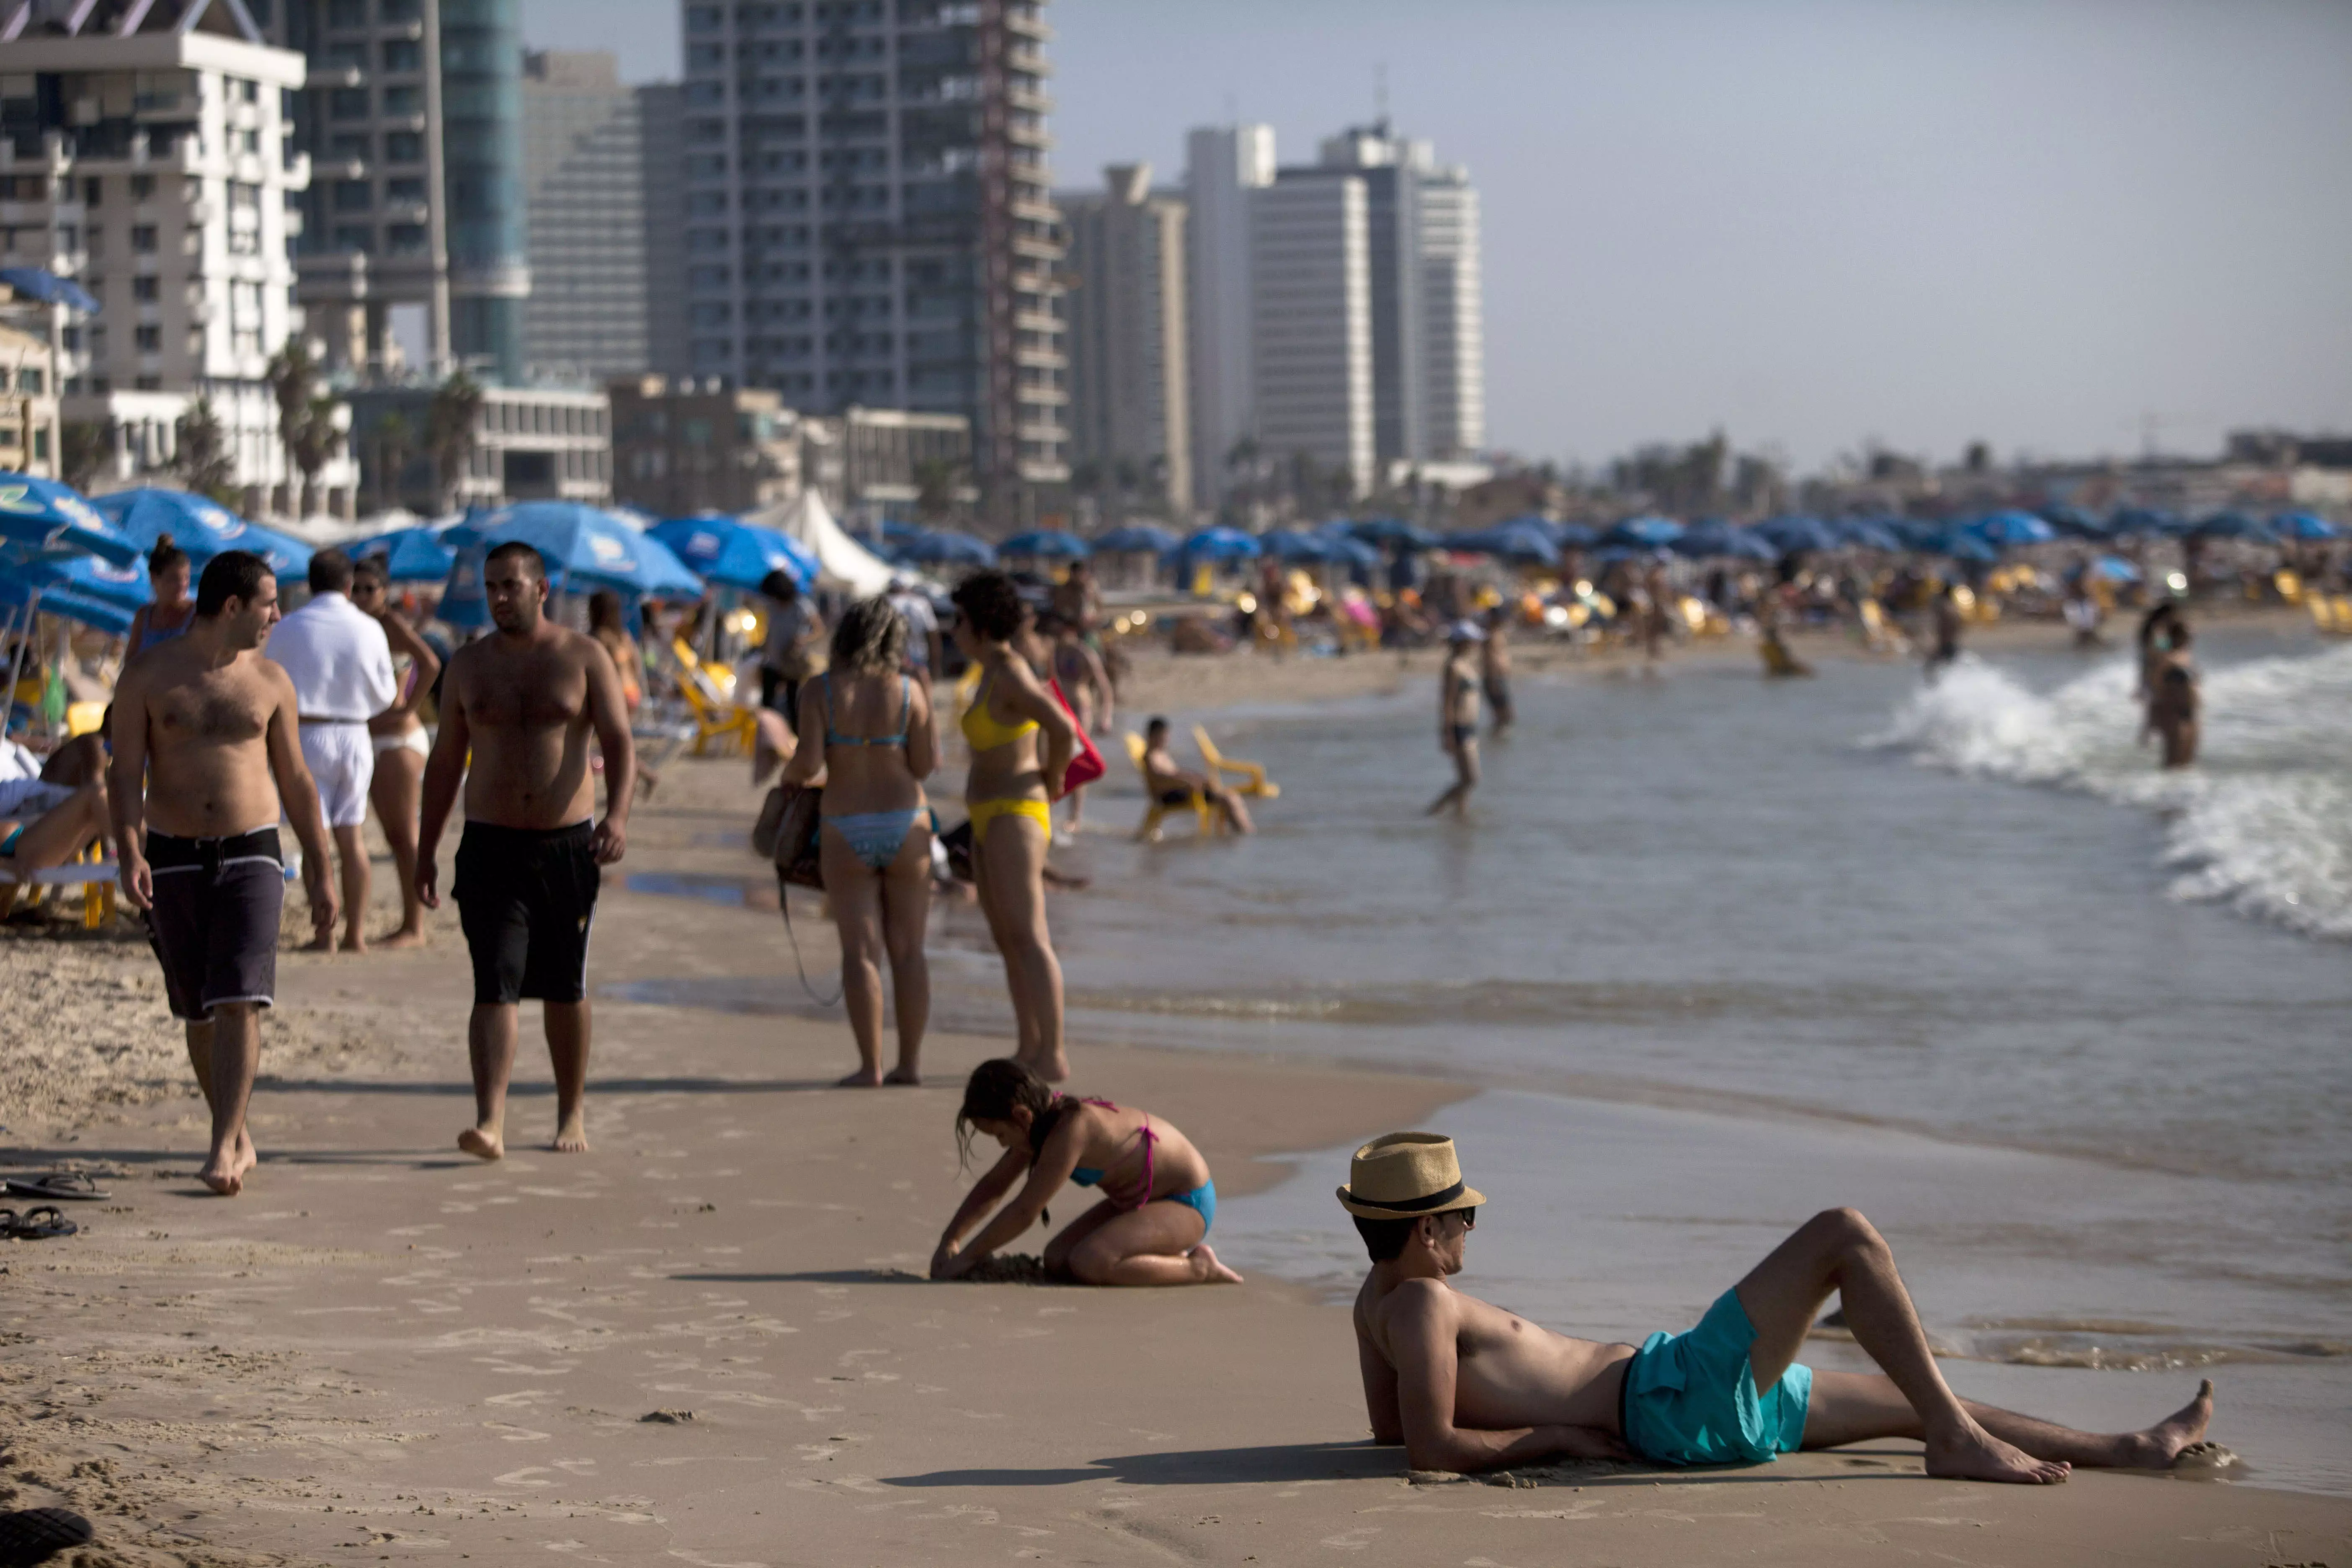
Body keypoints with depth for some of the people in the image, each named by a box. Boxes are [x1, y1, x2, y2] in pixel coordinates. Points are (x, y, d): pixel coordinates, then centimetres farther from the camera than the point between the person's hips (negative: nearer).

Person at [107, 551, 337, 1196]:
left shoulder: (269, 681, 5)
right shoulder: (148, 675, -2)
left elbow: (296, 782, 11)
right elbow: (126, 773, -6)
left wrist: (321, 871, 9)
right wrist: (129, 855, -20)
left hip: (251, 857, 0)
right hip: (173, 860, 0)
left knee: (239, 1002, -15)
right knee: (199, 1012, 9)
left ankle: (222, 1152, -18)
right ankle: (239, 1138, 25)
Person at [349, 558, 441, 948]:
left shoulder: (393, 624, -12)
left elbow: (430, 664, -28)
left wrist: (408, 708, -21)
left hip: (400, 740, -9)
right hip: (371, 740, 9)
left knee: (404, 835, -8)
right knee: (393, 836, 10)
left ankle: (414, 927, -6)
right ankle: (409, 926, 13)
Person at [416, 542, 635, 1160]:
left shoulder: (585, 658, 1)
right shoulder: (468, 665, 7)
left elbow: (619, 744, -6)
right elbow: (444, 761, 13)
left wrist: (617, 814, -24)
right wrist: (426, 851, 10)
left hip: (568, 847, -1)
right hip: (490, 847, 1)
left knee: (564, 989, 10)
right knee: (495, 987, -12)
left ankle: (572, 1114, 25)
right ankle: (490, 1123, -20)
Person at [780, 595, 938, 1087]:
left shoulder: (819, 691, -6)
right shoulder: (910, 692, -4)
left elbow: (809, 764, -13)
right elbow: (925, 765, -4)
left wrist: (790, 776, 9)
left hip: (846, 833, -1)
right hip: (906, 825, 1)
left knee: (860, 951, 1)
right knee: (908, 949, 8)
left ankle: (870, 1066, -2)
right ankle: (910, 1061, 8)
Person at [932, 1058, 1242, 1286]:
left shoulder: (1071, 1130, -30)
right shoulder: (1046, 1119, 0)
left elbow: (1024, 1212, -27)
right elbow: (993, 1186, 10)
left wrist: (968, 1256, -19)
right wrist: (949, 1241, 0)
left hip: (1187, 1203, -10)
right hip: (1140, 1199, 10)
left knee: (1087, 1264, -28)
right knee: (1057, 1260, -3)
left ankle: (1198, 1268, -12)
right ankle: (1172, 1259, 8)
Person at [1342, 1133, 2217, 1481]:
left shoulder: (1378, 1298, 10)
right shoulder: (1423, 1303, -18)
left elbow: (1388, 1425, 20)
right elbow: (1431, 1450, -27)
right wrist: (1561, 1437, -16)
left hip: (1668, 1399, 11)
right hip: (1678, 1398, -11)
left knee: (1909, 1400, 17)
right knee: (1846, 1234, -14)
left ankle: (2130, 1450, 24)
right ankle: (1959, 1441, -11)